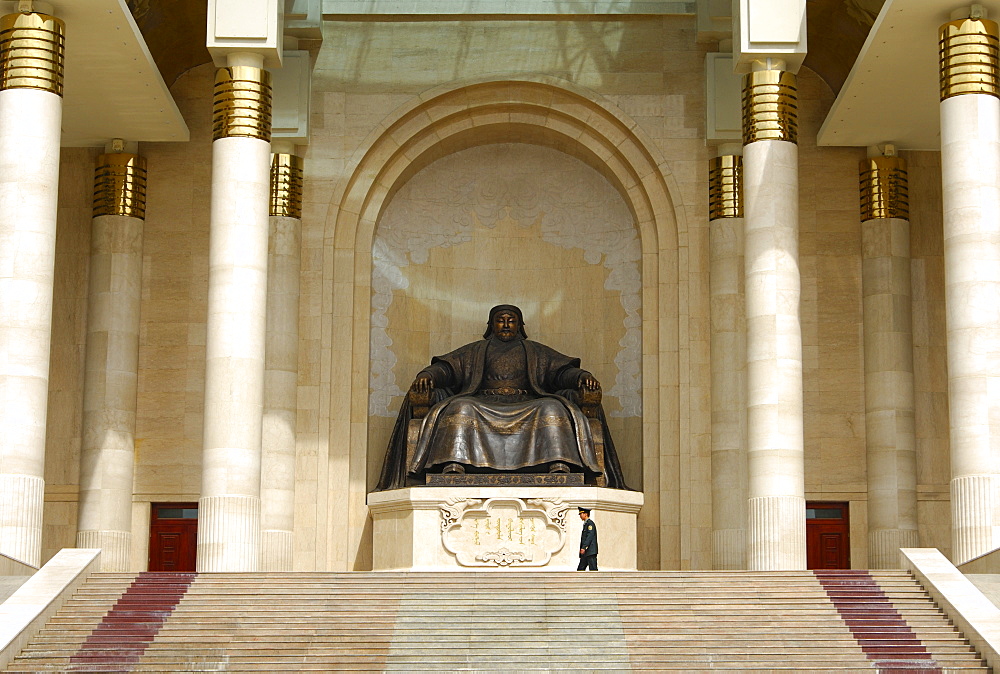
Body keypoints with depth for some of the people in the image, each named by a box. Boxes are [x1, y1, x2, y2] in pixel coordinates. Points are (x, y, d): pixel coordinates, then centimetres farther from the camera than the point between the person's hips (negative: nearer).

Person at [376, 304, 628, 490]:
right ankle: (453, 468, -52)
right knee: (460, 409, -34)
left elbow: (563, 370, 14)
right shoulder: (475, 351, 27)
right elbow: (446, 367, 13)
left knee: (553, 409, -32)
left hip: (528, 407, 0)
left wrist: (582, 377, -11)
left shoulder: (536, 352, 28)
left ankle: (560, 467, -49)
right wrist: (428, 375, -12)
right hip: (483, 406, 0)